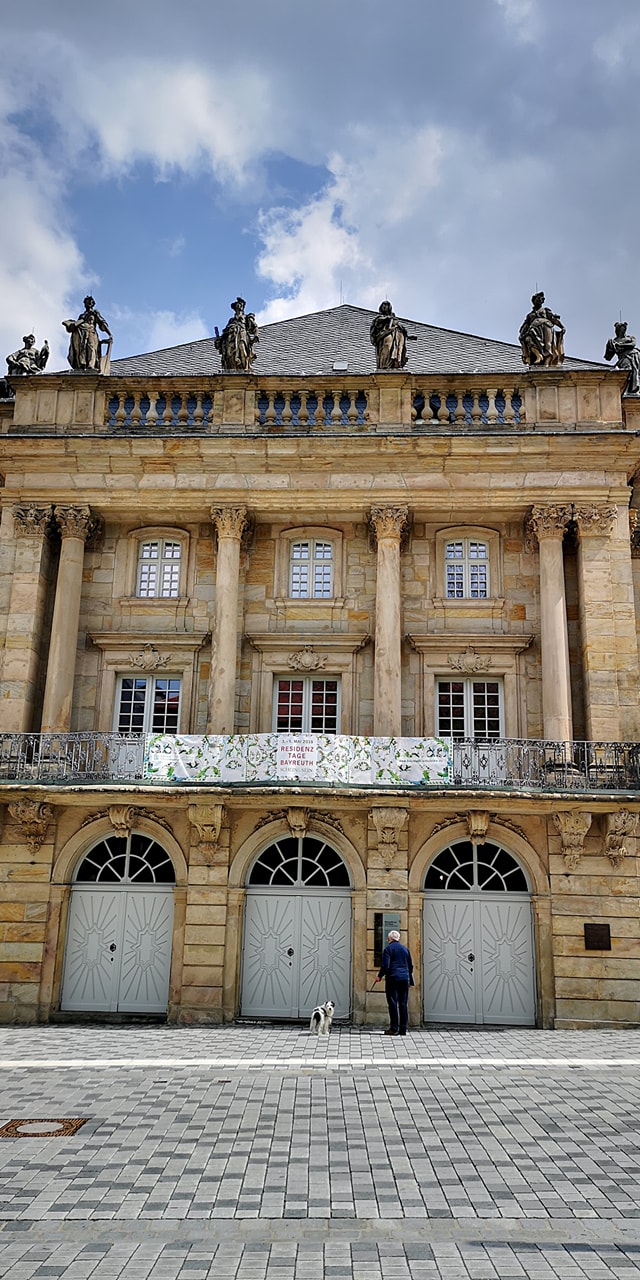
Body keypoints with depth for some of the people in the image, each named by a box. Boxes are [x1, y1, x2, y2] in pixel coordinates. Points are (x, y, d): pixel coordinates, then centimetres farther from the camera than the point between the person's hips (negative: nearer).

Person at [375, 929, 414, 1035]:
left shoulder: (388, 949, -3)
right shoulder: (405, 949, 14)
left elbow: (385, 965, -11)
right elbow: (410, 966, 17)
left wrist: (379, 976, 2)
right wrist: (410, 981, 22)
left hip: (392, 978, -5)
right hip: (405, 978, 5)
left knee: (393, 1003, -2)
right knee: (403, 1004, 6)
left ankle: (394, 1028, -5)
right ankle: (403, 1029, 6)